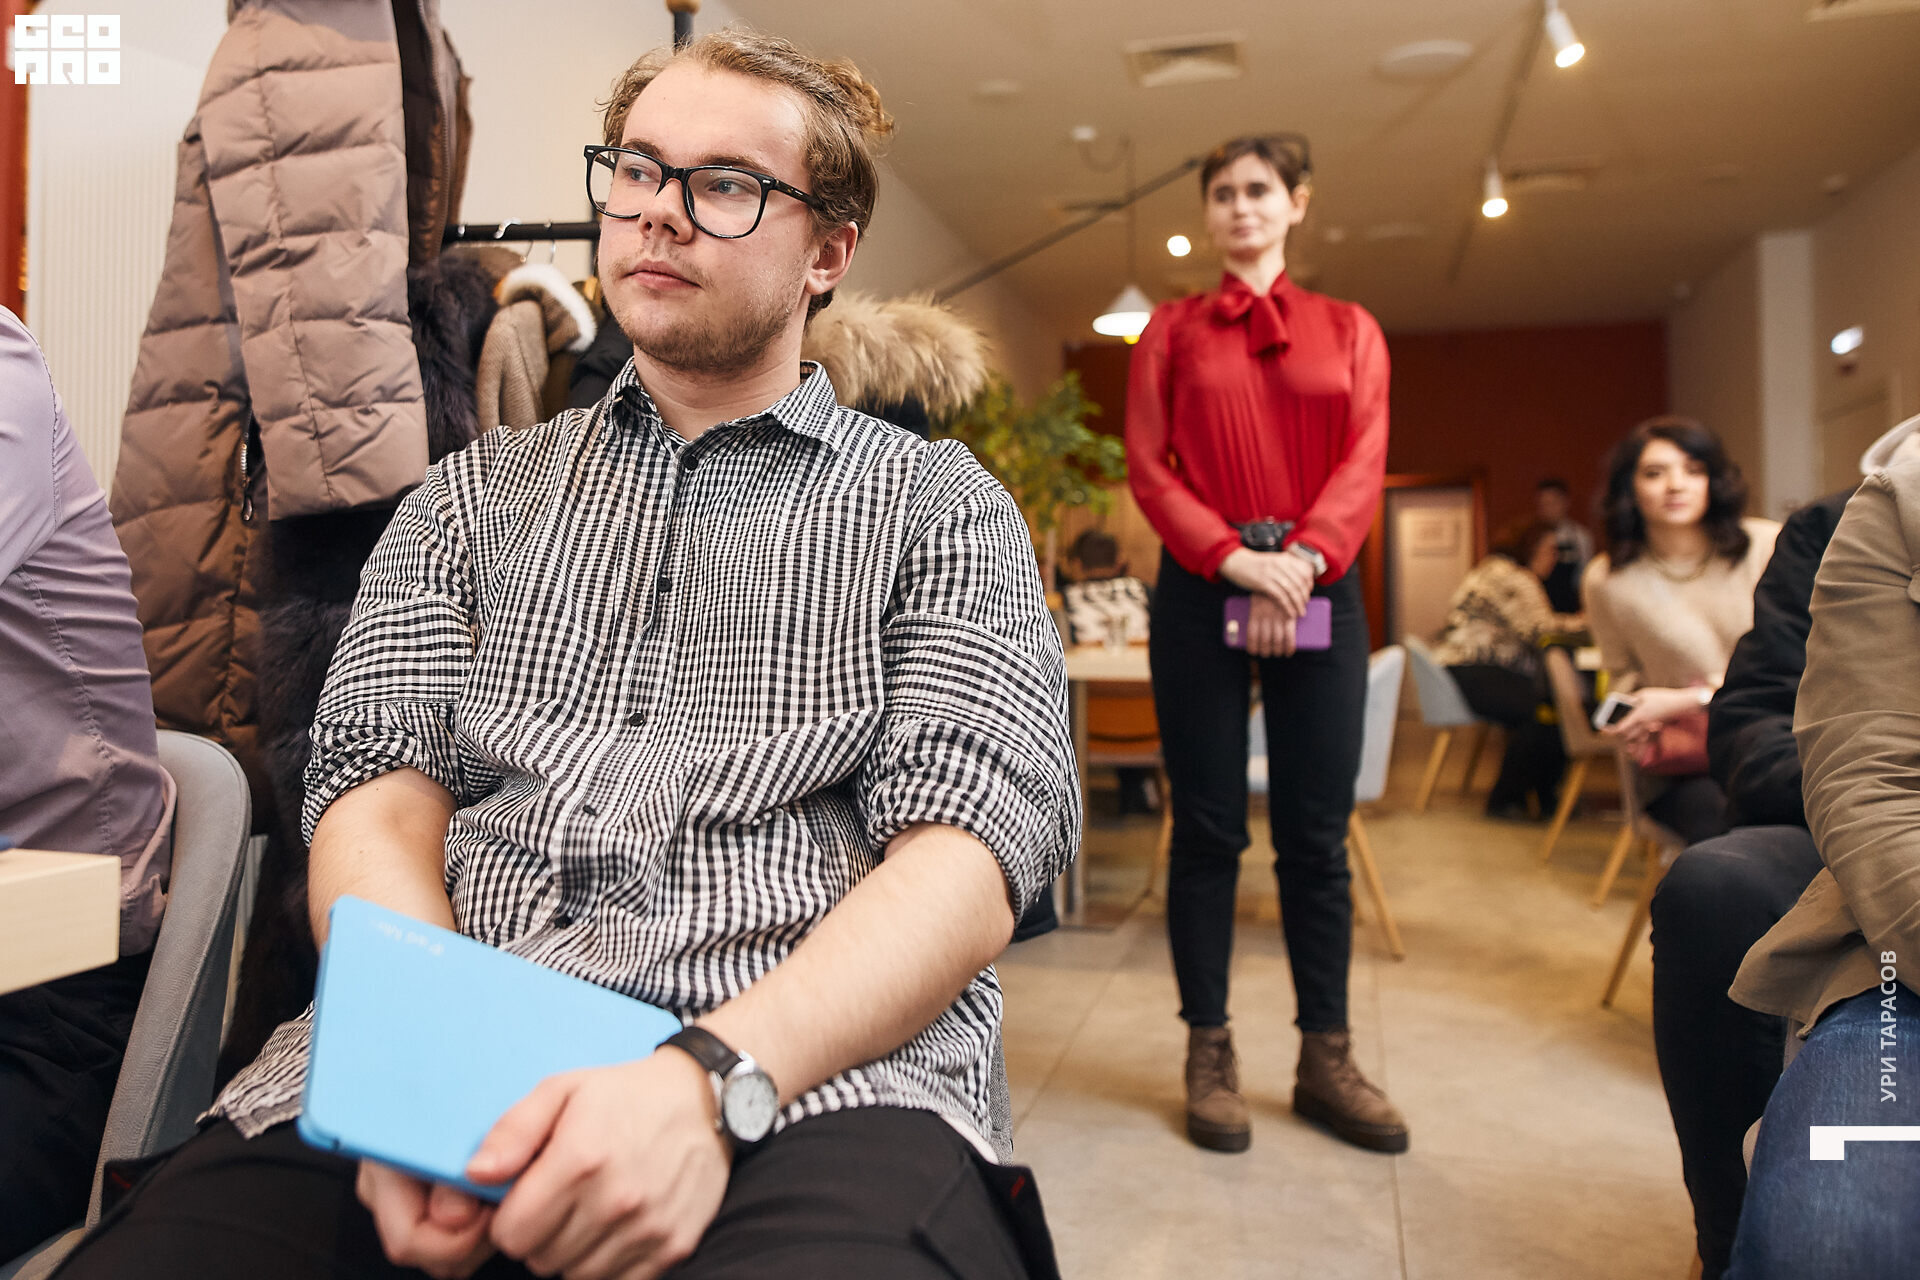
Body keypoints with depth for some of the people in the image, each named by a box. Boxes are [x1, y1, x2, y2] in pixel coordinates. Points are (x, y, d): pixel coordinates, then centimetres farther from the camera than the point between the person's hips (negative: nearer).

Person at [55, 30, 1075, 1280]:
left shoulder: (943, 507, 9)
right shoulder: (473, 495, 19)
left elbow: (972, 838, -4)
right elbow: (382, 783, 8)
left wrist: (714, 1077, -20)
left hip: (815, 1073, -2)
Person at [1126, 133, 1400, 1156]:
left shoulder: (1348, 331, 16)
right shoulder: (1171, 330, 12)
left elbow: (1364, 461, 3)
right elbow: (1149, 467, 2)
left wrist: (1304, 556, -15)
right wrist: (1233, 555, -14)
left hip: (1317, 592, 1)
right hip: (1200, 591, -1)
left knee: (1316, 834, 3)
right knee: (1208, 830, 2)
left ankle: (1325, 1059, 14)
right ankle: (1210, 1056, 12)